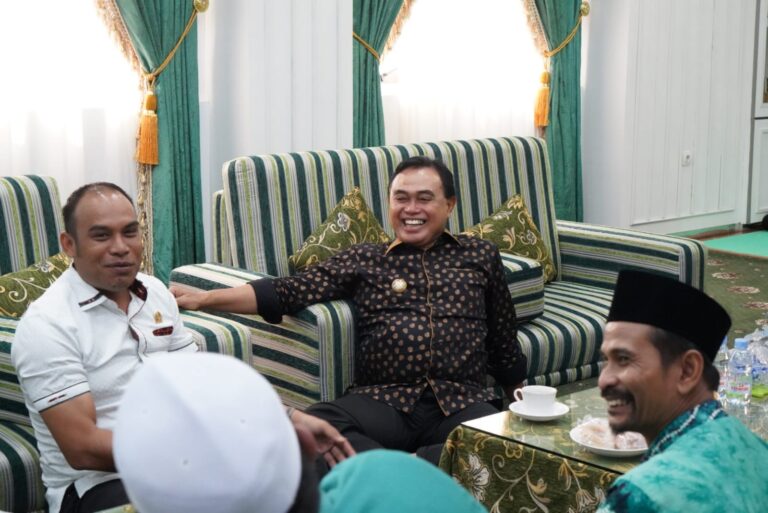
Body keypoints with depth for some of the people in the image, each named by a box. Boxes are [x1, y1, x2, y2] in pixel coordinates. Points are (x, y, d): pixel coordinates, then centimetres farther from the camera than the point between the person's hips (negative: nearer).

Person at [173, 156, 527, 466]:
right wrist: (203, 298, -2)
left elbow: (504, 345, 27)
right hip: (383, 401, 0)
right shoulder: (362, 260, 17)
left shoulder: (480, 256, 20)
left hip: (462, 403, 0)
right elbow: (287, 291, 7)